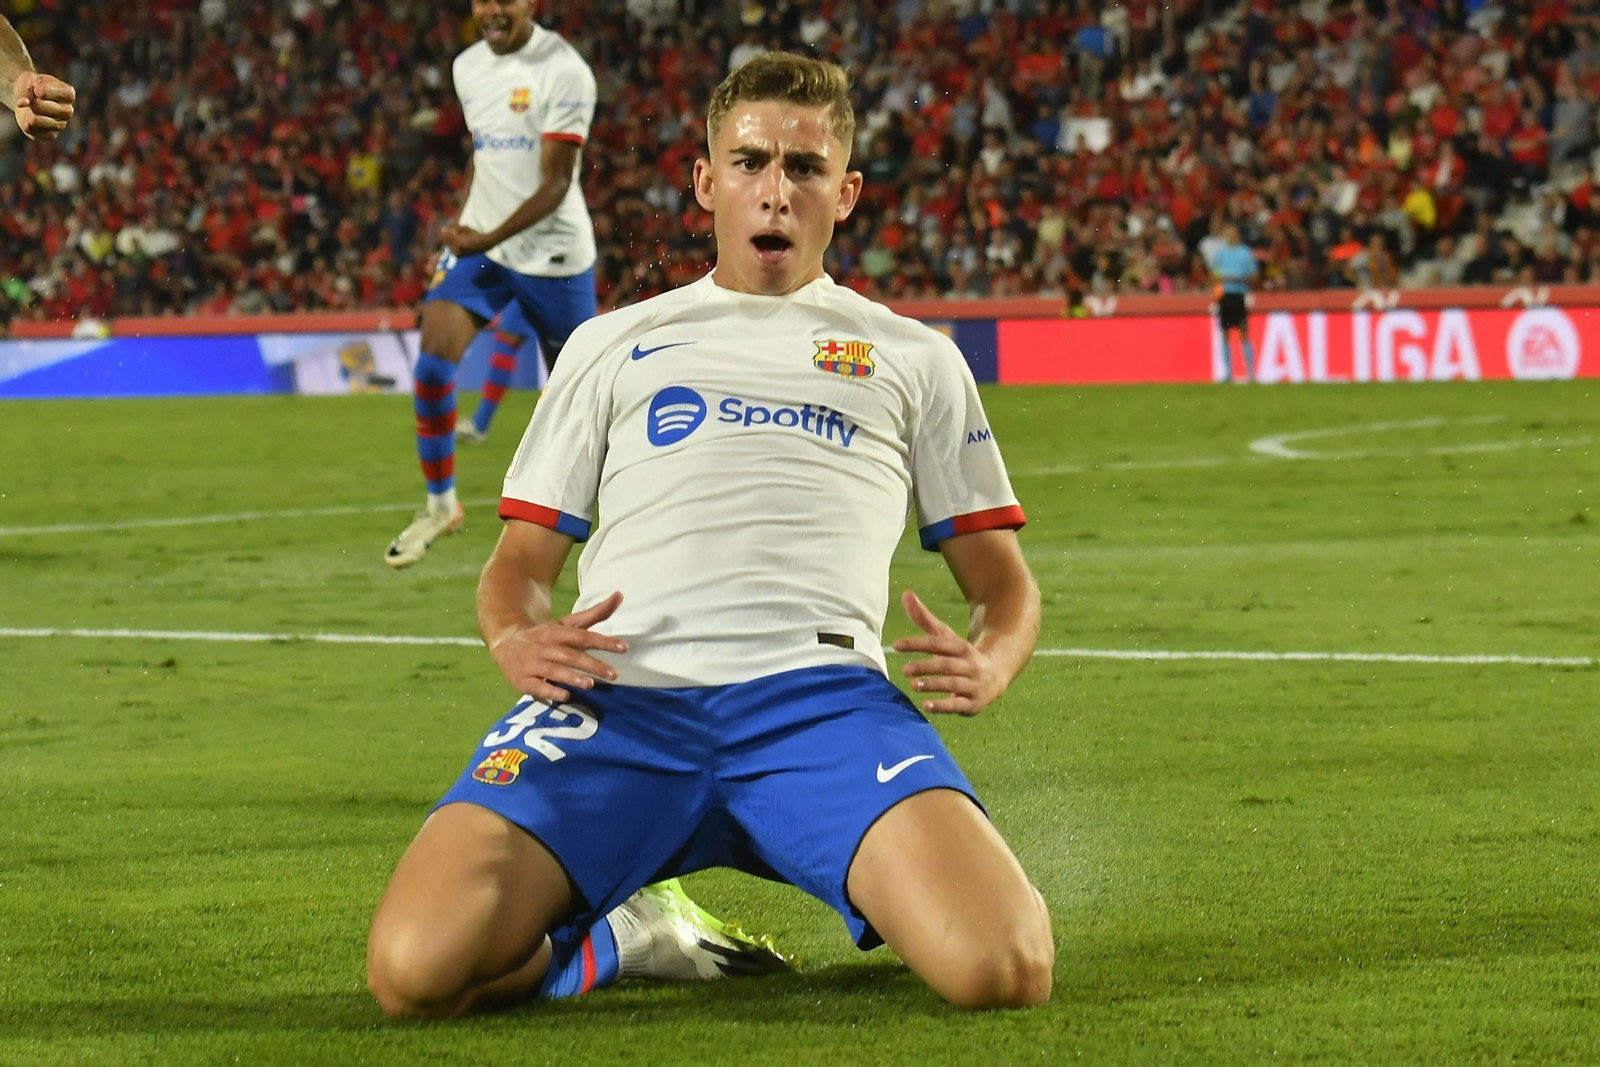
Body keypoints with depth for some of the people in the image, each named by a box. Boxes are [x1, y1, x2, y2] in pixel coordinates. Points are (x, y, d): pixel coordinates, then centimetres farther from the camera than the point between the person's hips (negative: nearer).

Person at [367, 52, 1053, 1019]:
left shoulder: (914, 359, 25)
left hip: (819, 692, -1)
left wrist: (993, 659, -2)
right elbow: (523, 558, 25)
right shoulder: (615, 346, 27)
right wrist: (515, 637, -2)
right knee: (416, 969, -27)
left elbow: (1004, 581, 24)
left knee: (1002, 970, -31)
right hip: (616, 699, 1)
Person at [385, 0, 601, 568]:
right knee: (433, 365, -14)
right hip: (478, 243, 5)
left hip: (553, 251, -5)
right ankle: (441, 504, 1)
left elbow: (555, 184, -19)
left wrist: (491, 238, -29)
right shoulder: (467, 68, 6)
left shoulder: (564, 71, -15)